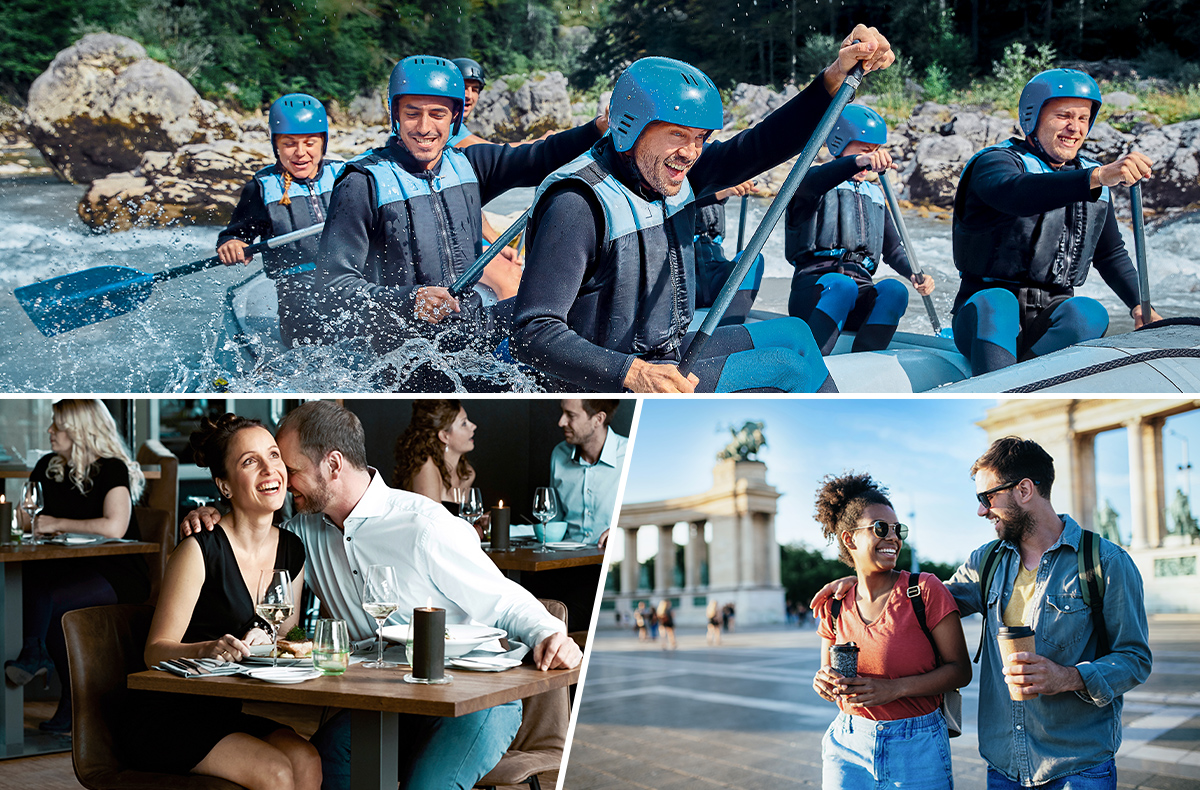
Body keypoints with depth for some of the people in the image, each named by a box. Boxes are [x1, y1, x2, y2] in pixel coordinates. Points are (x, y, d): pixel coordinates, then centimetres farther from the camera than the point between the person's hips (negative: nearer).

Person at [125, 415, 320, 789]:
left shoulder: (292, 551, 6)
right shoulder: (200, 550, -14)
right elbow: (156, 652, -13)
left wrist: (265, 643, -9)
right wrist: (209, 650, -33)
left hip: (225, 716, 6)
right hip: (164, 721, -6)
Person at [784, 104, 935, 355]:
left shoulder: (874, 195, 28)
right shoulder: (819, 184, 9)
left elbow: (892, 249, 26)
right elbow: (813, 182, -19)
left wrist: (914, 274, 1)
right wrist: (859, 162, -40)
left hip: (860, 296, 5)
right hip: (815, 285, -5)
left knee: (894, 290, -29)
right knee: (842, 285, -39)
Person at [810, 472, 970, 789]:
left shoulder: (925, 590, -8)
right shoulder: (834, 605, 3)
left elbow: (960, 669, -7)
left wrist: (896, 688, -19)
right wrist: (825, 683, -9)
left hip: (917, 750, -3)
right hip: (849, 747, 3)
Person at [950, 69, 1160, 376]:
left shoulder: (1093, 176, 16)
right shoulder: (994, 161, -4)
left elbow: (1111, 254, 26)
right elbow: (1015, 194, -31)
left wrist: (1139, 305, 7)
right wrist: (1098, 177, -44)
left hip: (1048, 322, 5)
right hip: (985, 316, -4)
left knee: (1090, 313, -29)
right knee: (994, 303, -38)